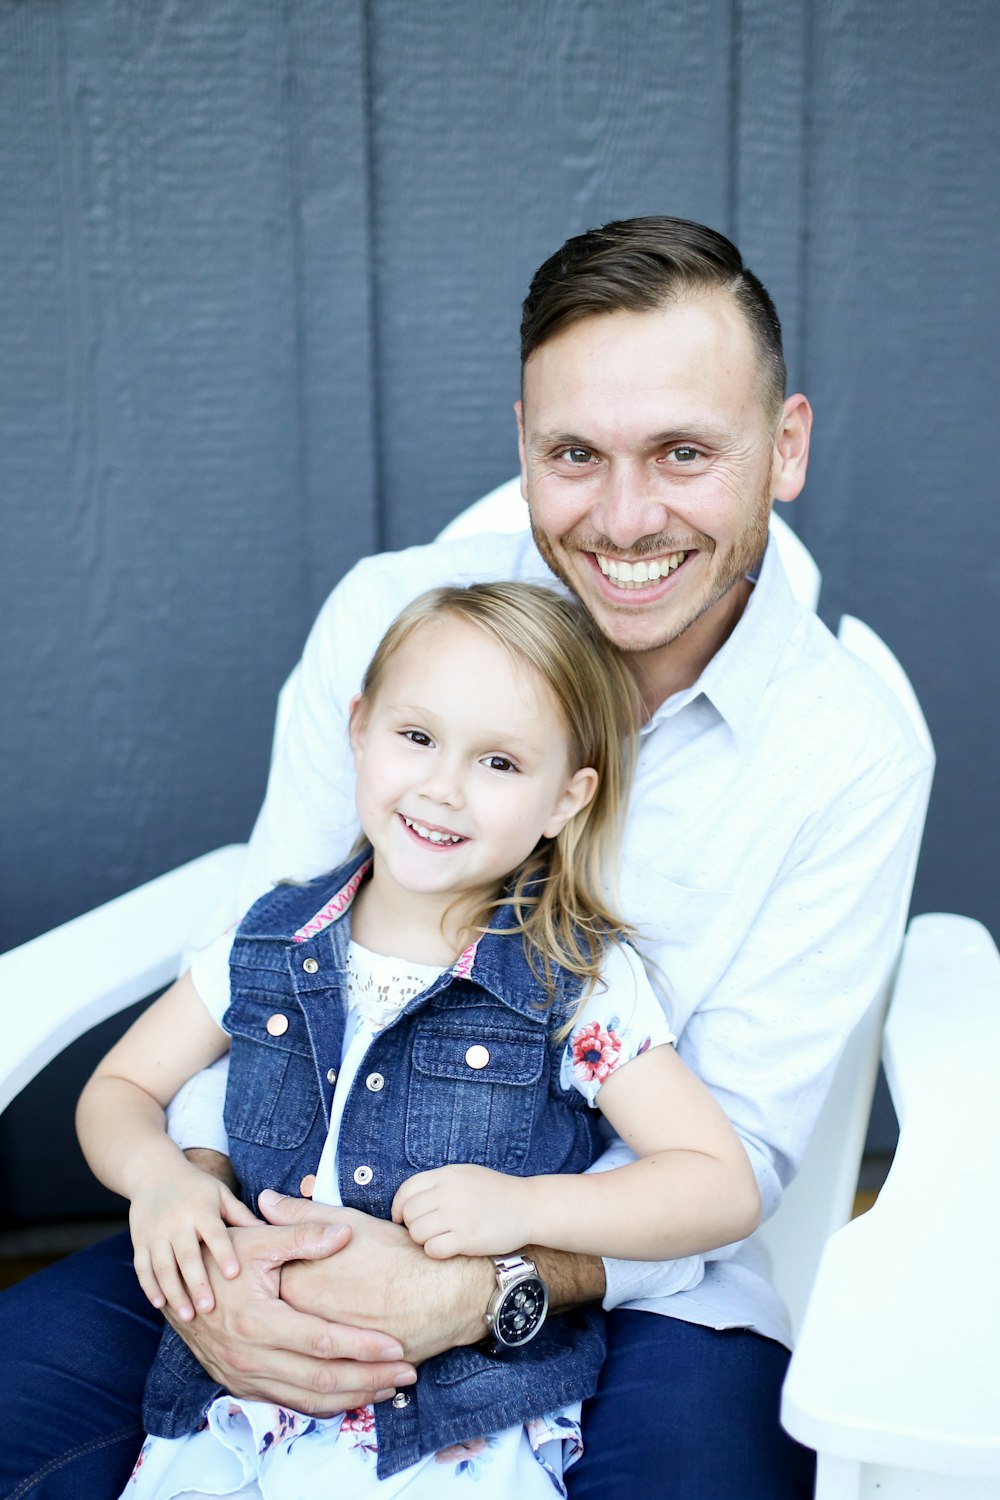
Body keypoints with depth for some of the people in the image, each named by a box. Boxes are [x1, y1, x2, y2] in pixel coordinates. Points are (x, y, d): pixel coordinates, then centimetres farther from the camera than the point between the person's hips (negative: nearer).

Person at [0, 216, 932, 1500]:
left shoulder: (856, 755, -9)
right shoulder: (387, 612, -6)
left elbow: (737, 1144, -10)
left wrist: (474, 1287, -26)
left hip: (628, 1278, -1)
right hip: (311, 1221, 2)